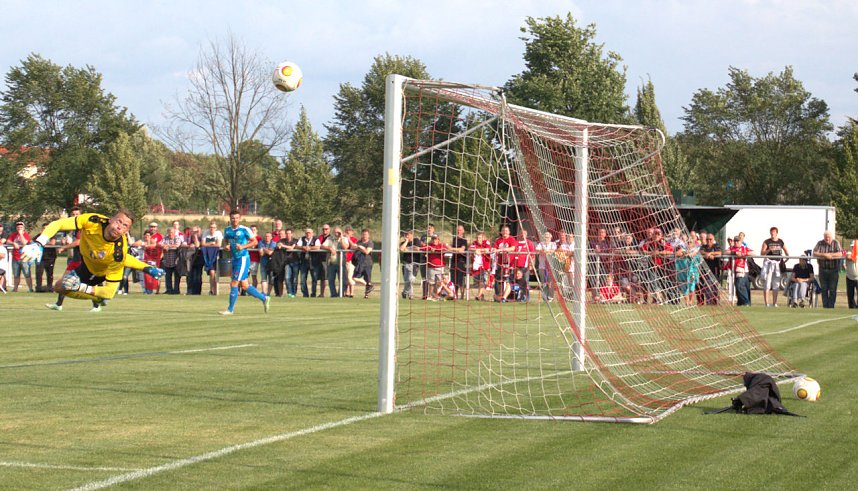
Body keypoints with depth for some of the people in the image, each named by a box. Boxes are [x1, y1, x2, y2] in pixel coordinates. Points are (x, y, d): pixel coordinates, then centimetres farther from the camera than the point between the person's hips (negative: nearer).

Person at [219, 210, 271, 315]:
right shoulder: (227, 230, 9)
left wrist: (243, 246, -18)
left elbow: (255, 241, -5)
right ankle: (264, 298, 24)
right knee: (244, 285, 9)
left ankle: (230, 309, -1)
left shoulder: (244, 230, -9)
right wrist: (227, 247, 1)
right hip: (234, 259, 7)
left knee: (234, 283, -8)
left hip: (243, 258, -7)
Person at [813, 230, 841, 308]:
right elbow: (814, 253, -9)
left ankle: (831, 306, 4)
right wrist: (824, 255, -21)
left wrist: (829, 254, -17)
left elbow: (840, 254, -14)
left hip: (834, 270, -2)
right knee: (824, 289, 6)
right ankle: (825, 306, 13)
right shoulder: (820, 243, 2)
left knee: (832, 290, -2)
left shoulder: (836, 243, -2)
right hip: (823, 269, 2)